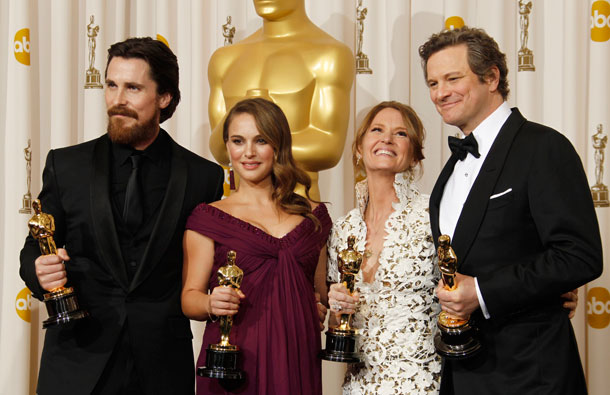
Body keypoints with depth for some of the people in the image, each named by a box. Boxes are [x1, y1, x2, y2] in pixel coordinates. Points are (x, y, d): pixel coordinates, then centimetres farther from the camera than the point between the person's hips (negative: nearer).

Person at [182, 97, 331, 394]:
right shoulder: (209, 218, 3)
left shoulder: (312, 215, 10)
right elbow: (189, 297, 0)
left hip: (297, 361, 2)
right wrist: (211, 304, -20)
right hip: (233, 362, -2)